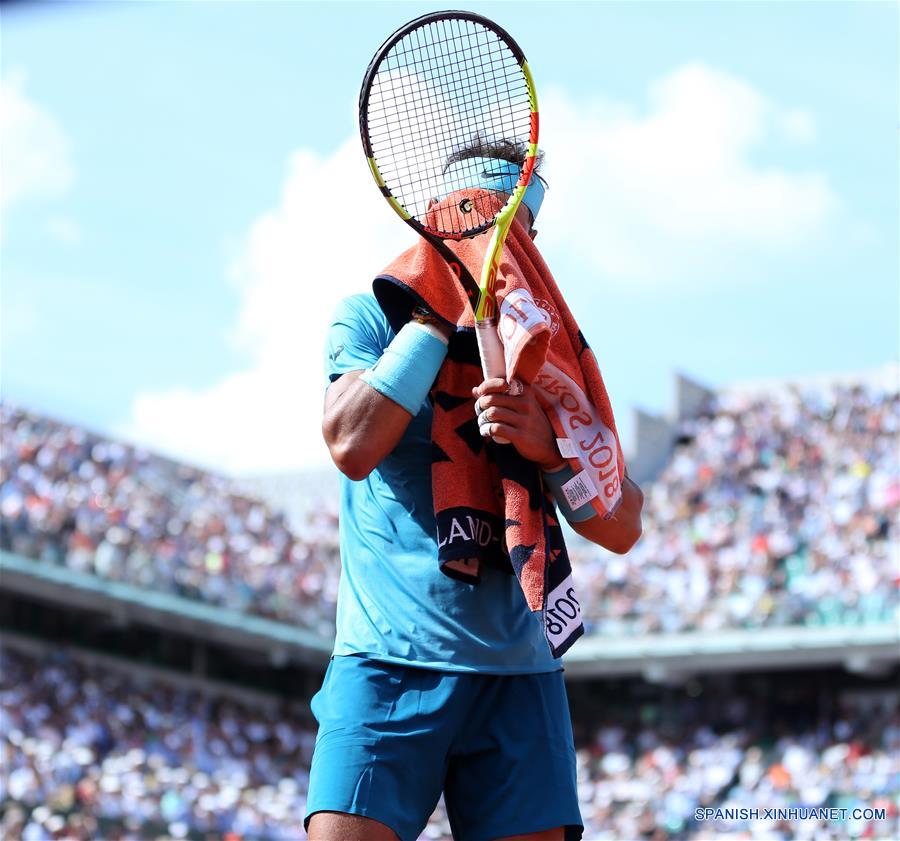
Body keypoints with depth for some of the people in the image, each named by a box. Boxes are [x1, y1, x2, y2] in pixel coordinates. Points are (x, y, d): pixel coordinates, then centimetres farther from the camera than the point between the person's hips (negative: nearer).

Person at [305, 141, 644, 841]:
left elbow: (623, 529, 6)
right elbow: (353, 447, -12)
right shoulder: (369, 316, 8)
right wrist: (439, 310, -8)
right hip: (386, 666, -2)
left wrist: (550, 448, -13)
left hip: (518, 676, 3)